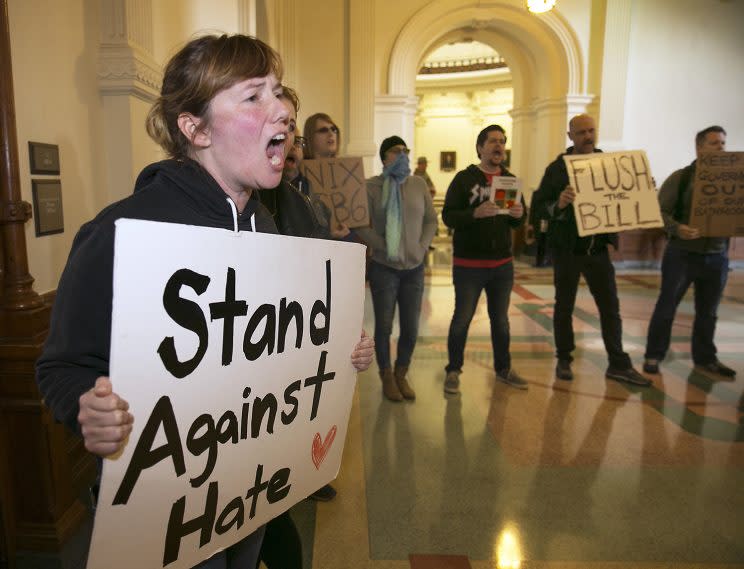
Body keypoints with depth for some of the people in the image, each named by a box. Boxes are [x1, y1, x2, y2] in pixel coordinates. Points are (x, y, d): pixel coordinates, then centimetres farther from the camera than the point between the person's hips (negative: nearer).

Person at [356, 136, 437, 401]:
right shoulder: (371, 186, -5)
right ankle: (387, 377, 25)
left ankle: (401, 375, 28)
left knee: (411, 329, 7)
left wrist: (422, 247, -3)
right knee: (384, 327, 5)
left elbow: (431, 220, 9)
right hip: (384, 268, -3)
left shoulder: (419, 184, 5)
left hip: (414, 268, 3)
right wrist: (384, 247, -16)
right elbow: (361, 226, -8)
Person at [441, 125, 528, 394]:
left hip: (502, 264, 5)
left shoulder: (510, 179, 9)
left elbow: (520, 220, 10)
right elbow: (448, 216, -13)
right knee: (462, 319, 3)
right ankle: (453, 370, 19)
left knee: (500, 319, 16)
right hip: (468, 264, -4)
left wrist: (518, 215, -13)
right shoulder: (464, 178, -5)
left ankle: (503, 368, 31)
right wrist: (476, 213, -29)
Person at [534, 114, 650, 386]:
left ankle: (619, 365, 15)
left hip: (598, 248, 3)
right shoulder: (557, 167, -5)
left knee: (610, 306, 6)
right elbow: (540, 205, -12)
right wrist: (558, 204, -32)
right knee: (564, 306, 8)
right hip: (567, 248, -3)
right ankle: (564, 360, 20)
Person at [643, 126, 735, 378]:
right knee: (667, 307, 3)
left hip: (717, 256, 4)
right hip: (682, 254, -4)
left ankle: (705, 358, 27)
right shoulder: (681, 177, -2)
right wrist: (676, 228, -28)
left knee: (708, 311, 13)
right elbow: (660, 211, -9)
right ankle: (653, 355, 14)